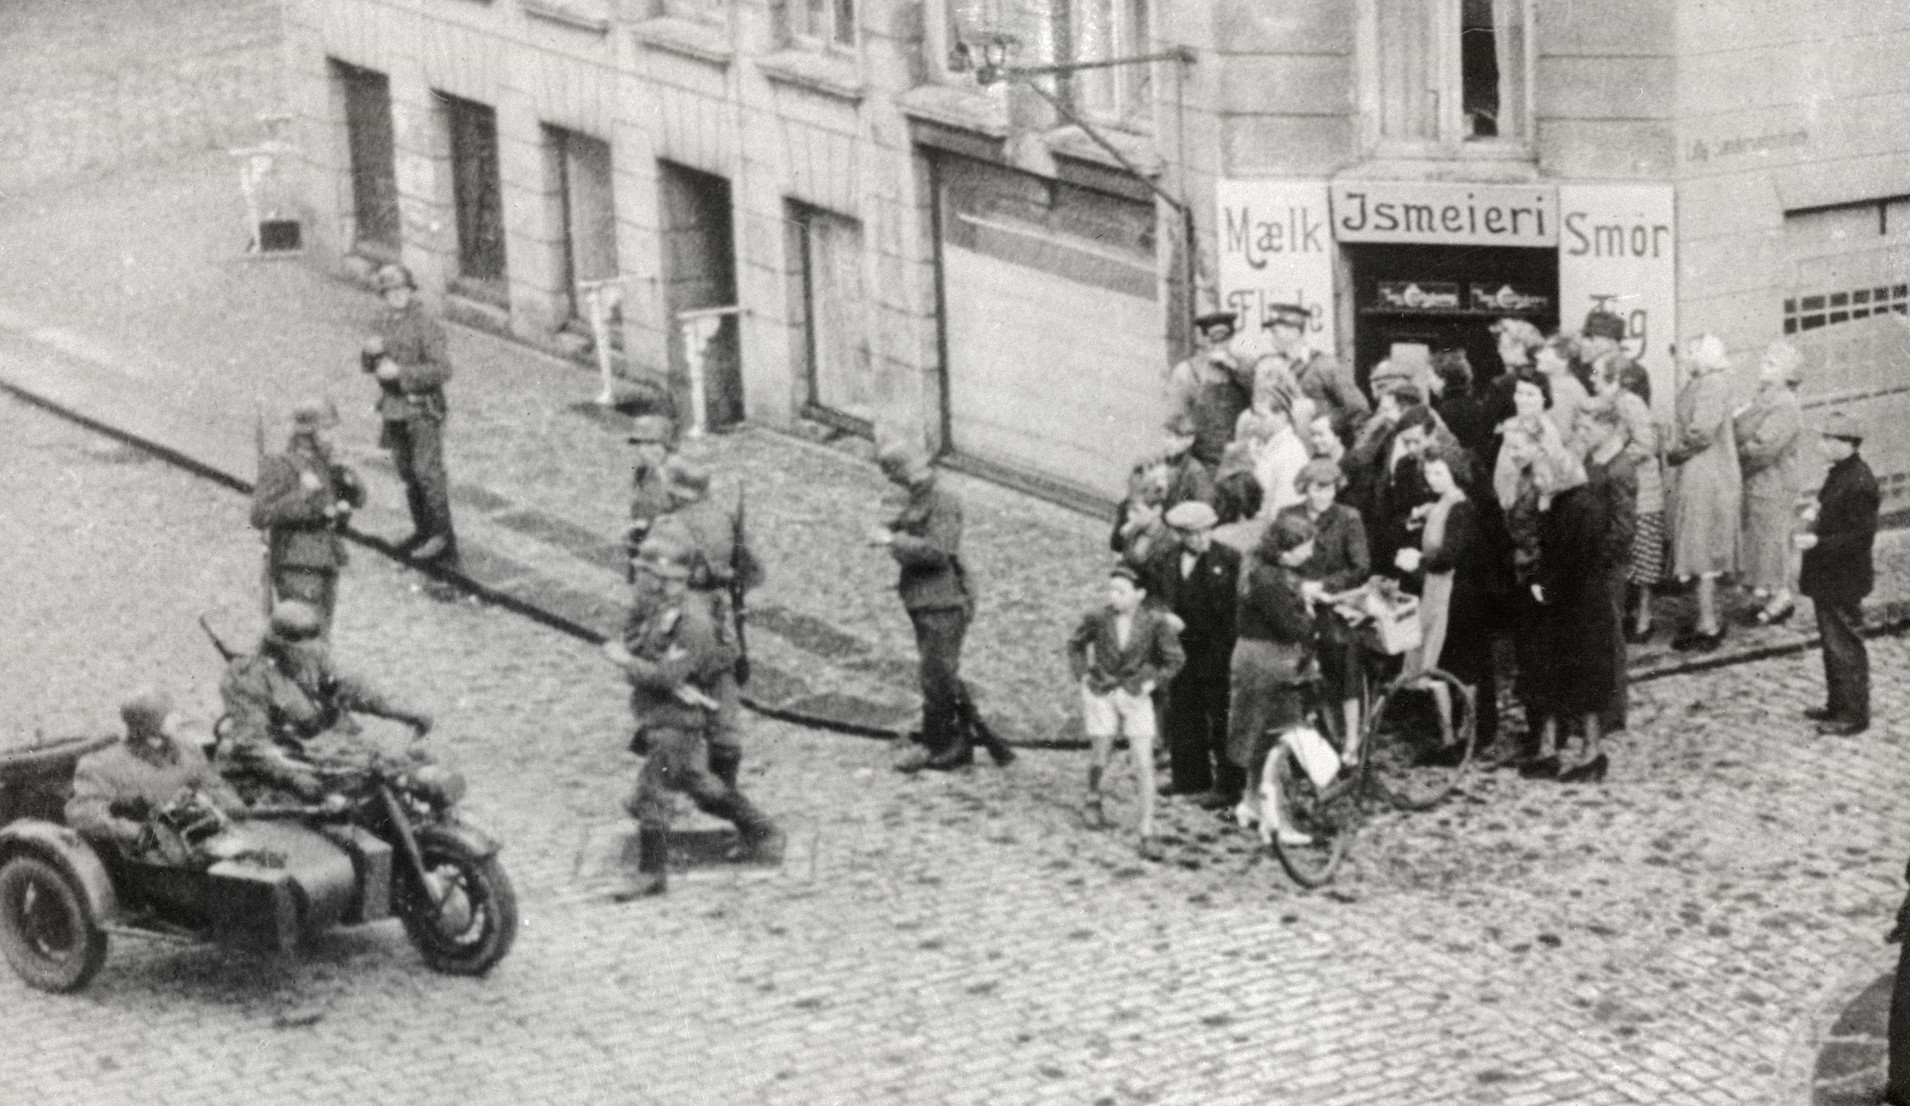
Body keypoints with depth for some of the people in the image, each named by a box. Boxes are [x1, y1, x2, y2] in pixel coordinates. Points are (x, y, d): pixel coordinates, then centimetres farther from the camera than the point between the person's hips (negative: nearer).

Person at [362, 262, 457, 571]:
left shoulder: (426, 326, -14)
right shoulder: (383, 322, 9)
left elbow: (443, 369, -20)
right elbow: (370, 367, 15)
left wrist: (400, 372, -23)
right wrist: (371, 351, -9)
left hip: (423, 409, -7)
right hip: (394, 409, 7)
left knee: (428, 471, -9)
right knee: (407, 473, 12)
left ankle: (442, 535, -4)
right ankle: (423, 531, 22)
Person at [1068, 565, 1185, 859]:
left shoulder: (1155, 621, -15)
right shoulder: (1097, 618, -12)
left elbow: (1175, 659, -1)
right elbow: (1076, 645, 9)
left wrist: (1151, 682, -8)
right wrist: (1082, 675, 0)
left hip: (1136, 695, 0)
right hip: (1100, 694, 1)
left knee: (1144, 764, -8)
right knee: (1101, 761, 5)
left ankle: (1147, 833, -4)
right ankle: (1093, 797, 40)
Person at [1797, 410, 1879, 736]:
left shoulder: (1858, 484, -23)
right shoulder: (1838, 473, 7)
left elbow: (1861, 538, -24)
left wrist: (1818, 543, -25)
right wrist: (1816, 522, 8)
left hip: (1843, 582, -10)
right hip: (1828, 577, 10)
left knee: (1845, 646, 0)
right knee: (1833, 643, 20)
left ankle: (1854, 716, 9)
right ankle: (1837, 705, 31)